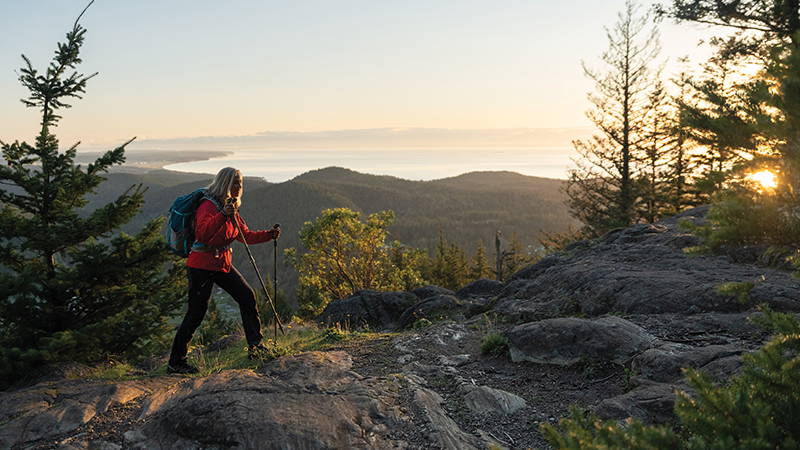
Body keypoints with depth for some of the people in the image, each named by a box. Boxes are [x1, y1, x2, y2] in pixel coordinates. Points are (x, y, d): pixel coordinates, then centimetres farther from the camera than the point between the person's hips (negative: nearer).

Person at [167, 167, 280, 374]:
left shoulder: (231, 208, 11)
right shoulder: (209, 205, -15)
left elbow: (246, 235, 18)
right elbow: (203, 233, -33)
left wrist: (269, 235, 7)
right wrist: (223, 215, -43)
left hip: (222, 263, 8)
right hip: (202, 265, -8)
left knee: (247, 296, 1)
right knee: (196, 313, -6)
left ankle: (255, 345, 13)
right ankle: (175, 362, 7)